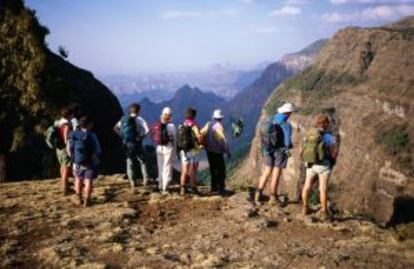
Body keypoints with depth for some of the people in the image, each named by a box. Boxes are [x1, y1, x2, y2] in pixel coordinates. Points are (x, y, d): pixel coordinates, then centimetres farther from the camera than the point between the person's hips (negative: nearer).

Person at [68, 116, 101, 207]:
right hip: (90, 162, -4)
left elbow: (69, 149, 3)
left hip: (77, 162, 4)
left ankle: (79, 199, 25)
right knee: (88, 180, 6)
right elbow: (98, 151, -17)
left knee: (78, 179, 20)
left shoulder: (73, 135, -5)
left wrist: (73, 158, 16)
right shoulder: (92, 136, -18)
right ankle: (86, 200, 7)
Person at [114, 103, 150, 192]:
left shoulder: (124, 119, 5)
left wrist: (123, 136, 7)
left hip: (126, 144, 3)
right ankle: (145, 178, 1)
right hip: (137, 143, -3)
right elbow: (147, 129, -21)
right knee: (142, 161, 14)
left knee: (130, 163, 11)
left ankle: (132, 182, 9)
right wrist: (142, 137, -8)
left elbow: (116, 128, 8)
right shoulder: (139, 119, -9)